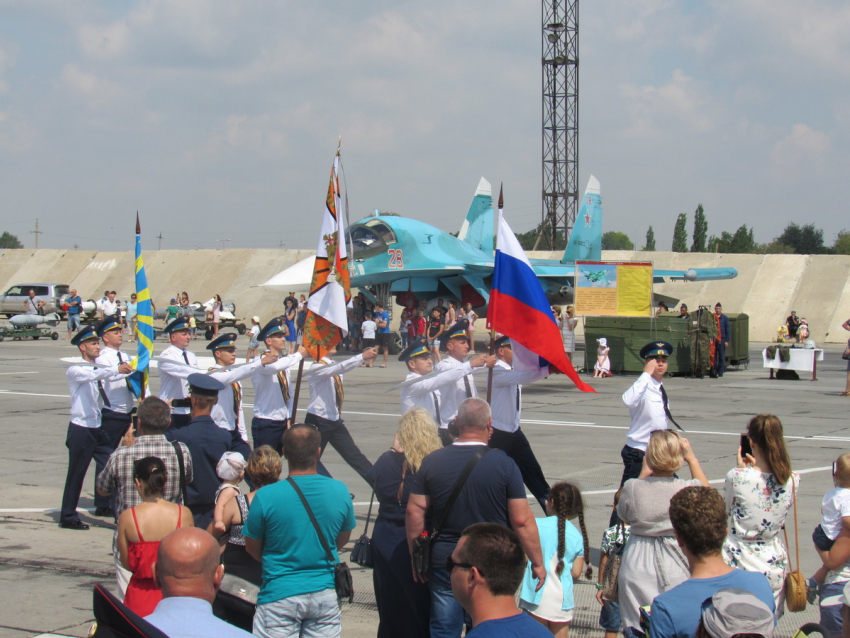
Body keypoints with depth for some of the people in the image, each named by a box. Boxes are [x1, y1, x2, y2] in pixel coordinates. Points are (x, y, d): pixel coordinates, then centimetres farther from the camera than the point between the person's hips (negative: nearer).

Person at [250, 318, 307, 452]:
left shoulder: (283, 362, 14)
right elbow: (275, 367, -35)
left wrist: (289, 418, 8)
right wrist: (299, 354, -23)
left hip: (283, 423, 7)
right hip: (265, 425, -7)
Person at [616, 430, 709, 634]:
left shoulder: (632, 487, -11)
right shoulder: (688, 489, -13)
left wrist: (644, 474, 13)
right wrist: (692, 458, 19)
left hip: (638, 568, 1)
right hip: (675, 569, -1)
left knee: (637, 627, 10)